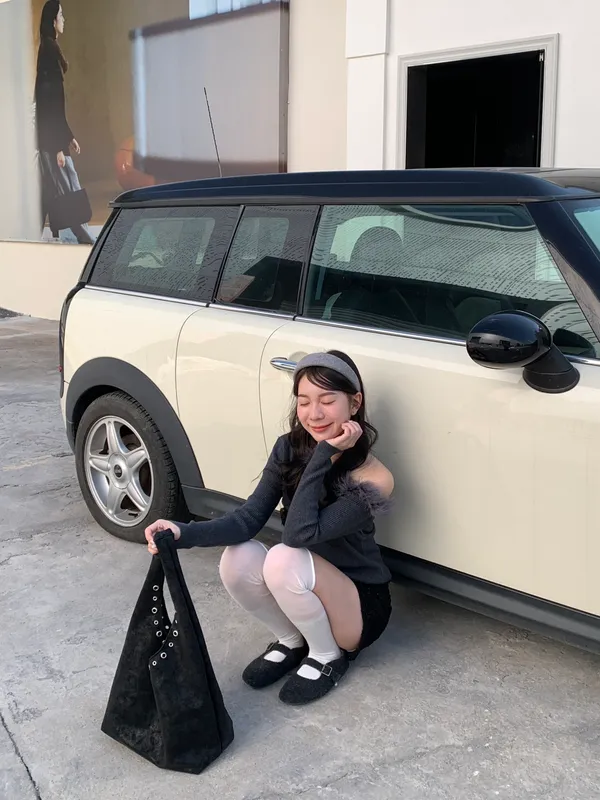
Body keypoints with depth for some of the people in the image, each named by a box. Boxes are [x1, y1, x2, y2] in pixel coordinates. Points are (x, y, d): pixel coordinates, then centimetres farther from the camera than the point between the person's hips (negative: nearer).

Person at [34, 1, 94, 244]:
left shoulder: (50, 49, 16)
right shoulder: (49, 51, -13)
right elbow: (50, 103, -18)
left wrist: (68, 136, 21)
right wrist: (59, 145, -20)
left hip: (50, 136, 10)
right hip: (51, 138, -10)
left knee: (50, 192, 11)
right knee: (71, 191, -6)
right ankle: (86, 241, -1)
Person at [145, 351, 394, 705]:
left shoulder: (373, 480, -26)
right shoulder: (289, 449, -8)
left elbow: (300, 533, -33)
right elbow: (249, 519, -15)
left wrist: (323, 456, -33)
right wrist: (184, 533, -31)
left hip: (362, 602, -5)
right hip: (307, 590, 5)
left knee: (284, 561, -33)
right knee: (237, 560, -24)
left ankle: (330, 655, -5)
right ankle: (293, 641, 4)